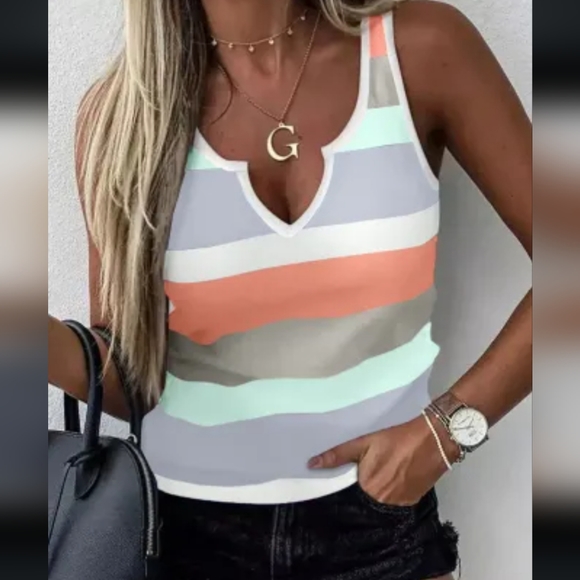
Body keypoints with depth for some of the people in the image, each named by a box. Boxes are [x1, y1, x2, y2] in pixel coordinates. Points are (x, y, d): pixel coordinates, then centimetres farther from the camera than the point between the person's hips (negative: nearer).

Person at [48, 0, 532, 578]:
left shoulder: (422, 49, -10)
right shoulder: (121, 109, -7)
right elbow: (129, 379, -5)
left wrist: (451, 423, -11)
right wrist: (52, 343, -24)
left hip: (380, 518, 0)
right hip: (188, 528, 1)